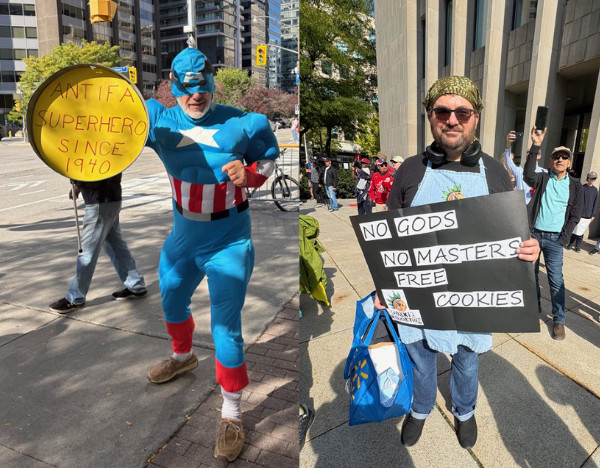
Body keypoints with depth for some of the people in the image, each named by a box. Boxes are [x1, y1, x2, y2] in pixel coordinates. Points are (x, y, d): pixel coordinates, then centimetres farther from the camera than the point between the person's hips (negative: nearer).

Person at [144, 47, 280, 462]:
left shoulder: (240, 124, -10)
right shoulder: (161, 121, -4)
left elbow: (268, 159, 1)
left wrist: (249, 175, -20)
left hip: (229, 241, -5)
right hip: (184, 236, 5)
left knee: (225, 326, -5)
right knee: (172, 302, 24)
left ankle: (232, 416, 14)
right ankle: (183, 357, 57)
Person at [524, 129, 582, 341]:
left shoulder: (574, 186, 5)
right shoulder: (542, 178, 5)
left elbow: (575, 216, 4)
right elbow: (528, 175, -19)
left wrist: (563, 239, -5)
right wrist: (536, 147, -25)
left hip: (554, 238, -1)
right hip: (534, 234, 1)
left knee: (556, 280, -3)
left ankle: (559, 320, 11)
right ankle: (534, 308, 29)